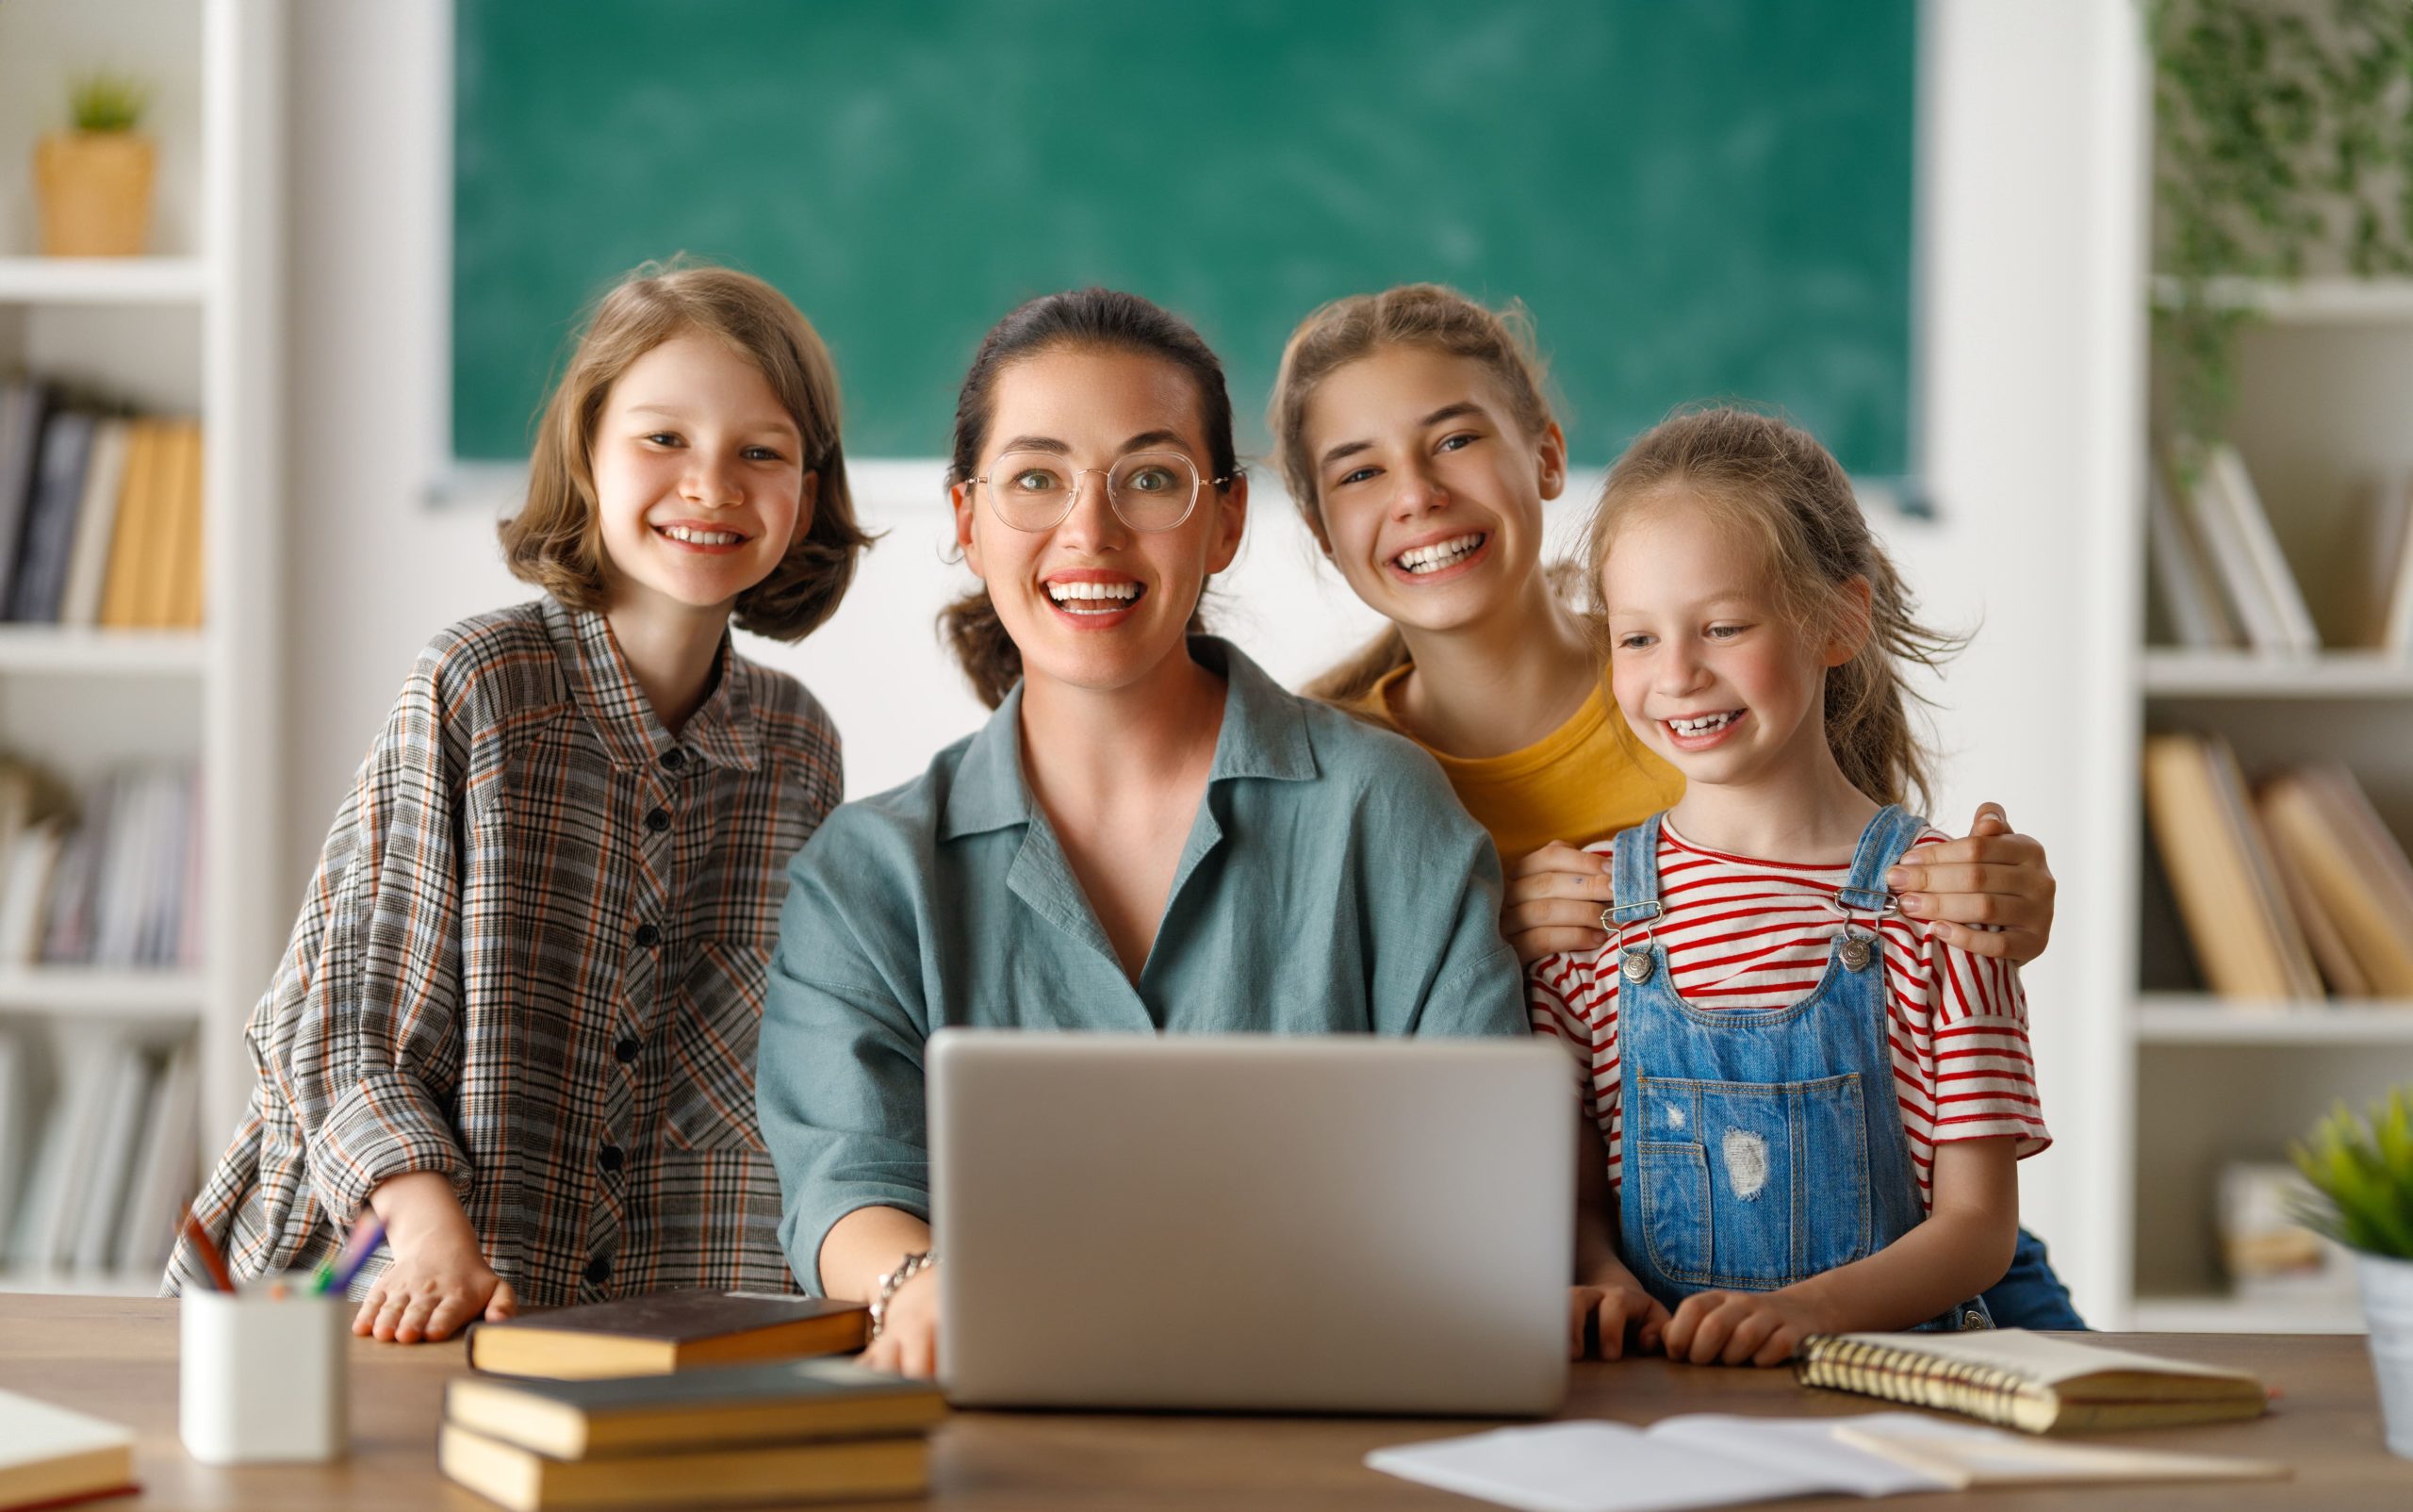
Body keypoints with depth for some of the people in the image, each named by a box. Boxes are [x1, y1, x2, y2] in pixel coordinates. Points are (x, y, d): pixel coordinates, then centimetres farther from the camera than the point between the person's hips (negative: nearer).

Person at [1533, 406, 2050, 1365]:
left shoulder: (1929, 891, 0)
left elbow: (1978, 1224, -3)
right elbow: (1577, 1191, 10)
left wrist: (1806, 1307, -22)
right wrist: (1605, 1283, -14)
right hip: (1656, 1379, 1)